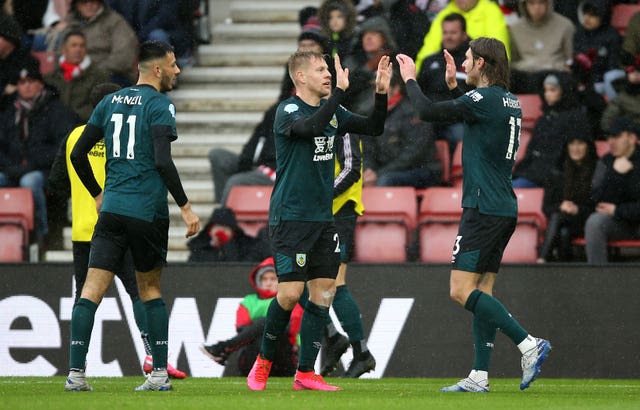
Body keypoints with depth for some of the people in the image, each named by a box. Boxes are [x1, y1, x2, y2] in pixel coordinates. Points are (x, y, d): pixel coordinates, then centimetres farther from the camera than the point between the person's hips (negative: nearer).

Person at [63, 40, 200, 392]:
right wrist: (185, 207, -12)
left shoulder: (110, 102, 12)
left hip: (112, 208, 3)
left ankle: (76, 373, -13)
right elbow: (163, 161, -17)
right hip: (148, 212, -3)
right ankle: (159, 373, 9)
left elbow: (77, 155, 13)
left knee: (92, 289, -3)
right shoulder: (160, 105, -6)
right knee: (149, 288, 12)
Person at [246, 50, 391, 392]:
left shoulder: (332, 110, 10)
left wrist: (381, 94, -5)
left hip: (322, 219, 7)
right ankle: (264, 361, 11)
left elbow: (374, 128, 10)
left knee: (323, 293, 2)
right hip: (289, 218, -7)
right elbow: (311, 126, -32)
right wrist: (340, 90, -32)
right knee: (290, 293, -11)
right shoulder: (288, 111, -11)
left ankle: (305, 374, 7)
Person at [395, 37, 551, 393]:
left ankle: (529, 344, -18)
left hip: (484, 209, -9)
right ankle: (479, 376, 8)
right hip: (504, 209, 9)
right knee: (482, 291, 10)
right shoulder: (510, 102, 13)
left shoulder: (484, 99, -14)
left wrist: (411, 80, 2)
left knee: (462, 290, -11)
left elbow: (428, 112, -13)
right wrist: (453, 85, 30)